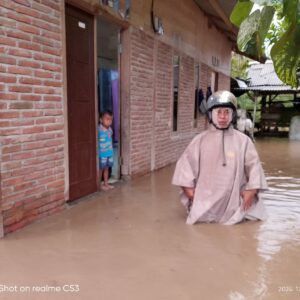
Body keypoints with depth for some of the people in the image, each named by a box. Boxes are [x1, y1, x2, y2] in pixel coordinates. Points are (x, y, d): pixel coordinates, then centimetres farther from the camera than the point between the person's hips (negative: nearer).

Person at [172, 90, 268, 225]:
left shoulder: (243, 140, -2)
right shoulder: (200, 139, -2)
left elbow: (253, 165, 0)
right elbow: (186, 162, 0)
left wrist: (252, 190, -8)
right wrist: (188, 188, -5)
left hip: (233, 200, 1)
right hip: (206, 198, 0)